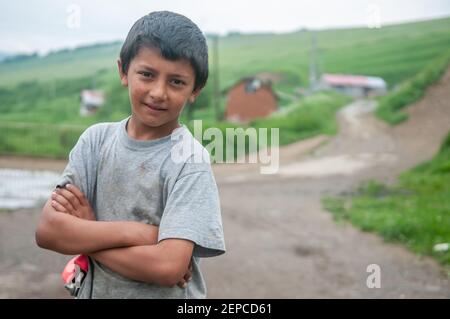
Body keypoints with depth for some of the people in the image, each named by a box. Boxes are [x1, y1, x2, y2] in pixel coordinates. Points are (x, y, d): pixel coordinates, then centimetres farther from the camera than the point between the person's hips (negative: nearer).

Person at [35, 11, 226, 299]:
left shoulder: (190, 160, -19)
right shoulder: (96, 139, -7)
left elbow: (168, 266, -27)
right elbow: (47, 229, -14)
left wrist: (81, 236, -18)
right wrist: (137, 232, -24)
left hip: (167, 294, -3)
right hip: (93, 290, 3)